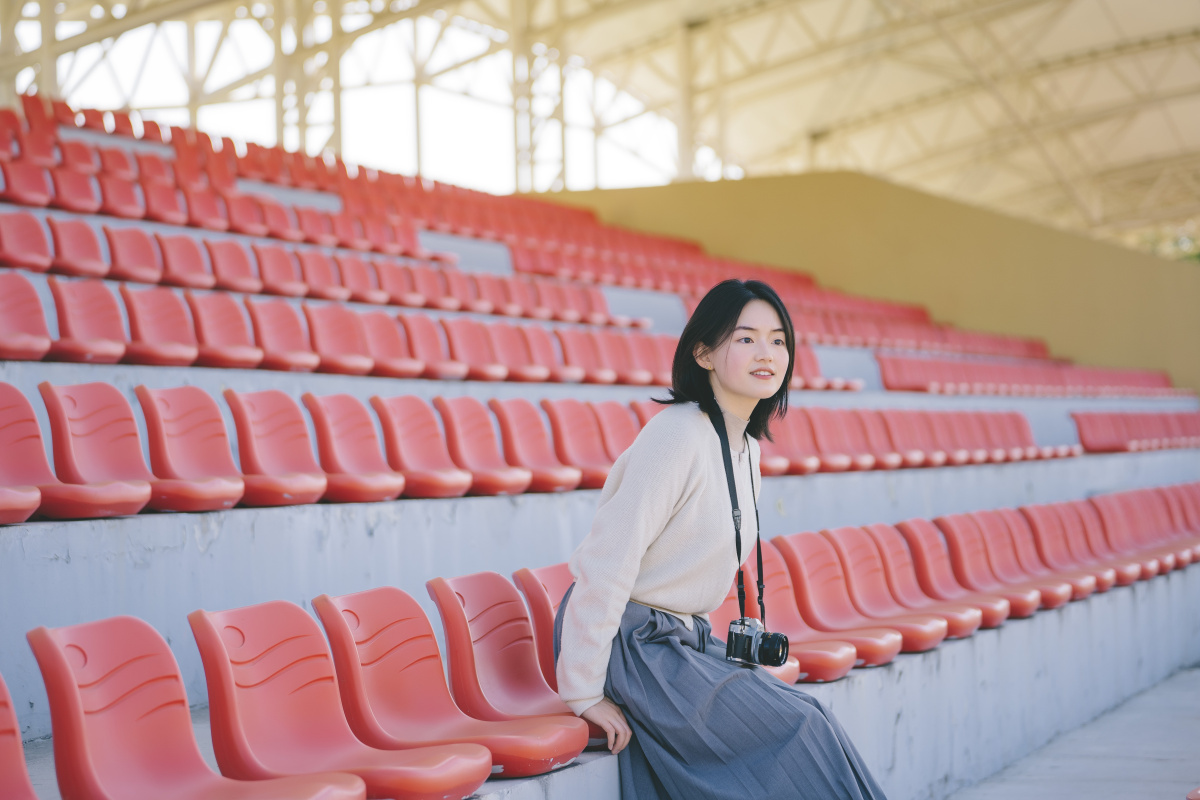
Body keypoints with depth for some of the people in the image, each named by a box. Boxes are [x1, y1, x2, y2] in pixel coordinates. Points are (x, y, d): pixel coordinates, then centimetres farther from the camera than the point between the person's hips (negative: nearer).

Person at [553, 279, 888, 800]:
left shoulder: (748, 448, 8)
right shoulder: (679, 435, -21)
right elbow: (606, 565, -23)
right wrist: (584, 694, -21)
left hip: (688, 639, 8)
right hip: (632, 642, -8)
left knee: (808, 719, -6)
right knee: (797, 731, -13)